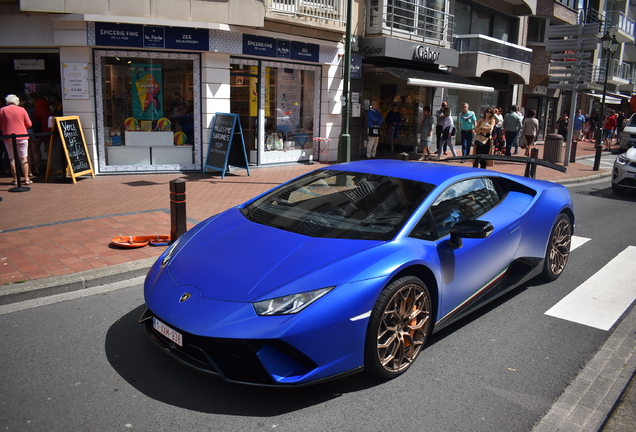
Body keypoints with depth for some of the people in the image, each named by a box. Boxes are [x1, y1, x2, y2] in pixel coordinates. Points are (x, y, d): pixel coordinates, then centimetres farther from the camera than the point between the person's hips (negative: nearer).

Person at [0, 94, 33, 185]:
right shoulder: (22, 110, 1)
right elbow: (29, 124, 3)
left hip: (8, 137, 1)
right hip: (22, 137, -1)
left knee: (12, 158, 8)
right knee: (24, 158, 1)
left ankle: (15, 179, 8)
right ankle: (26, 179, -2)